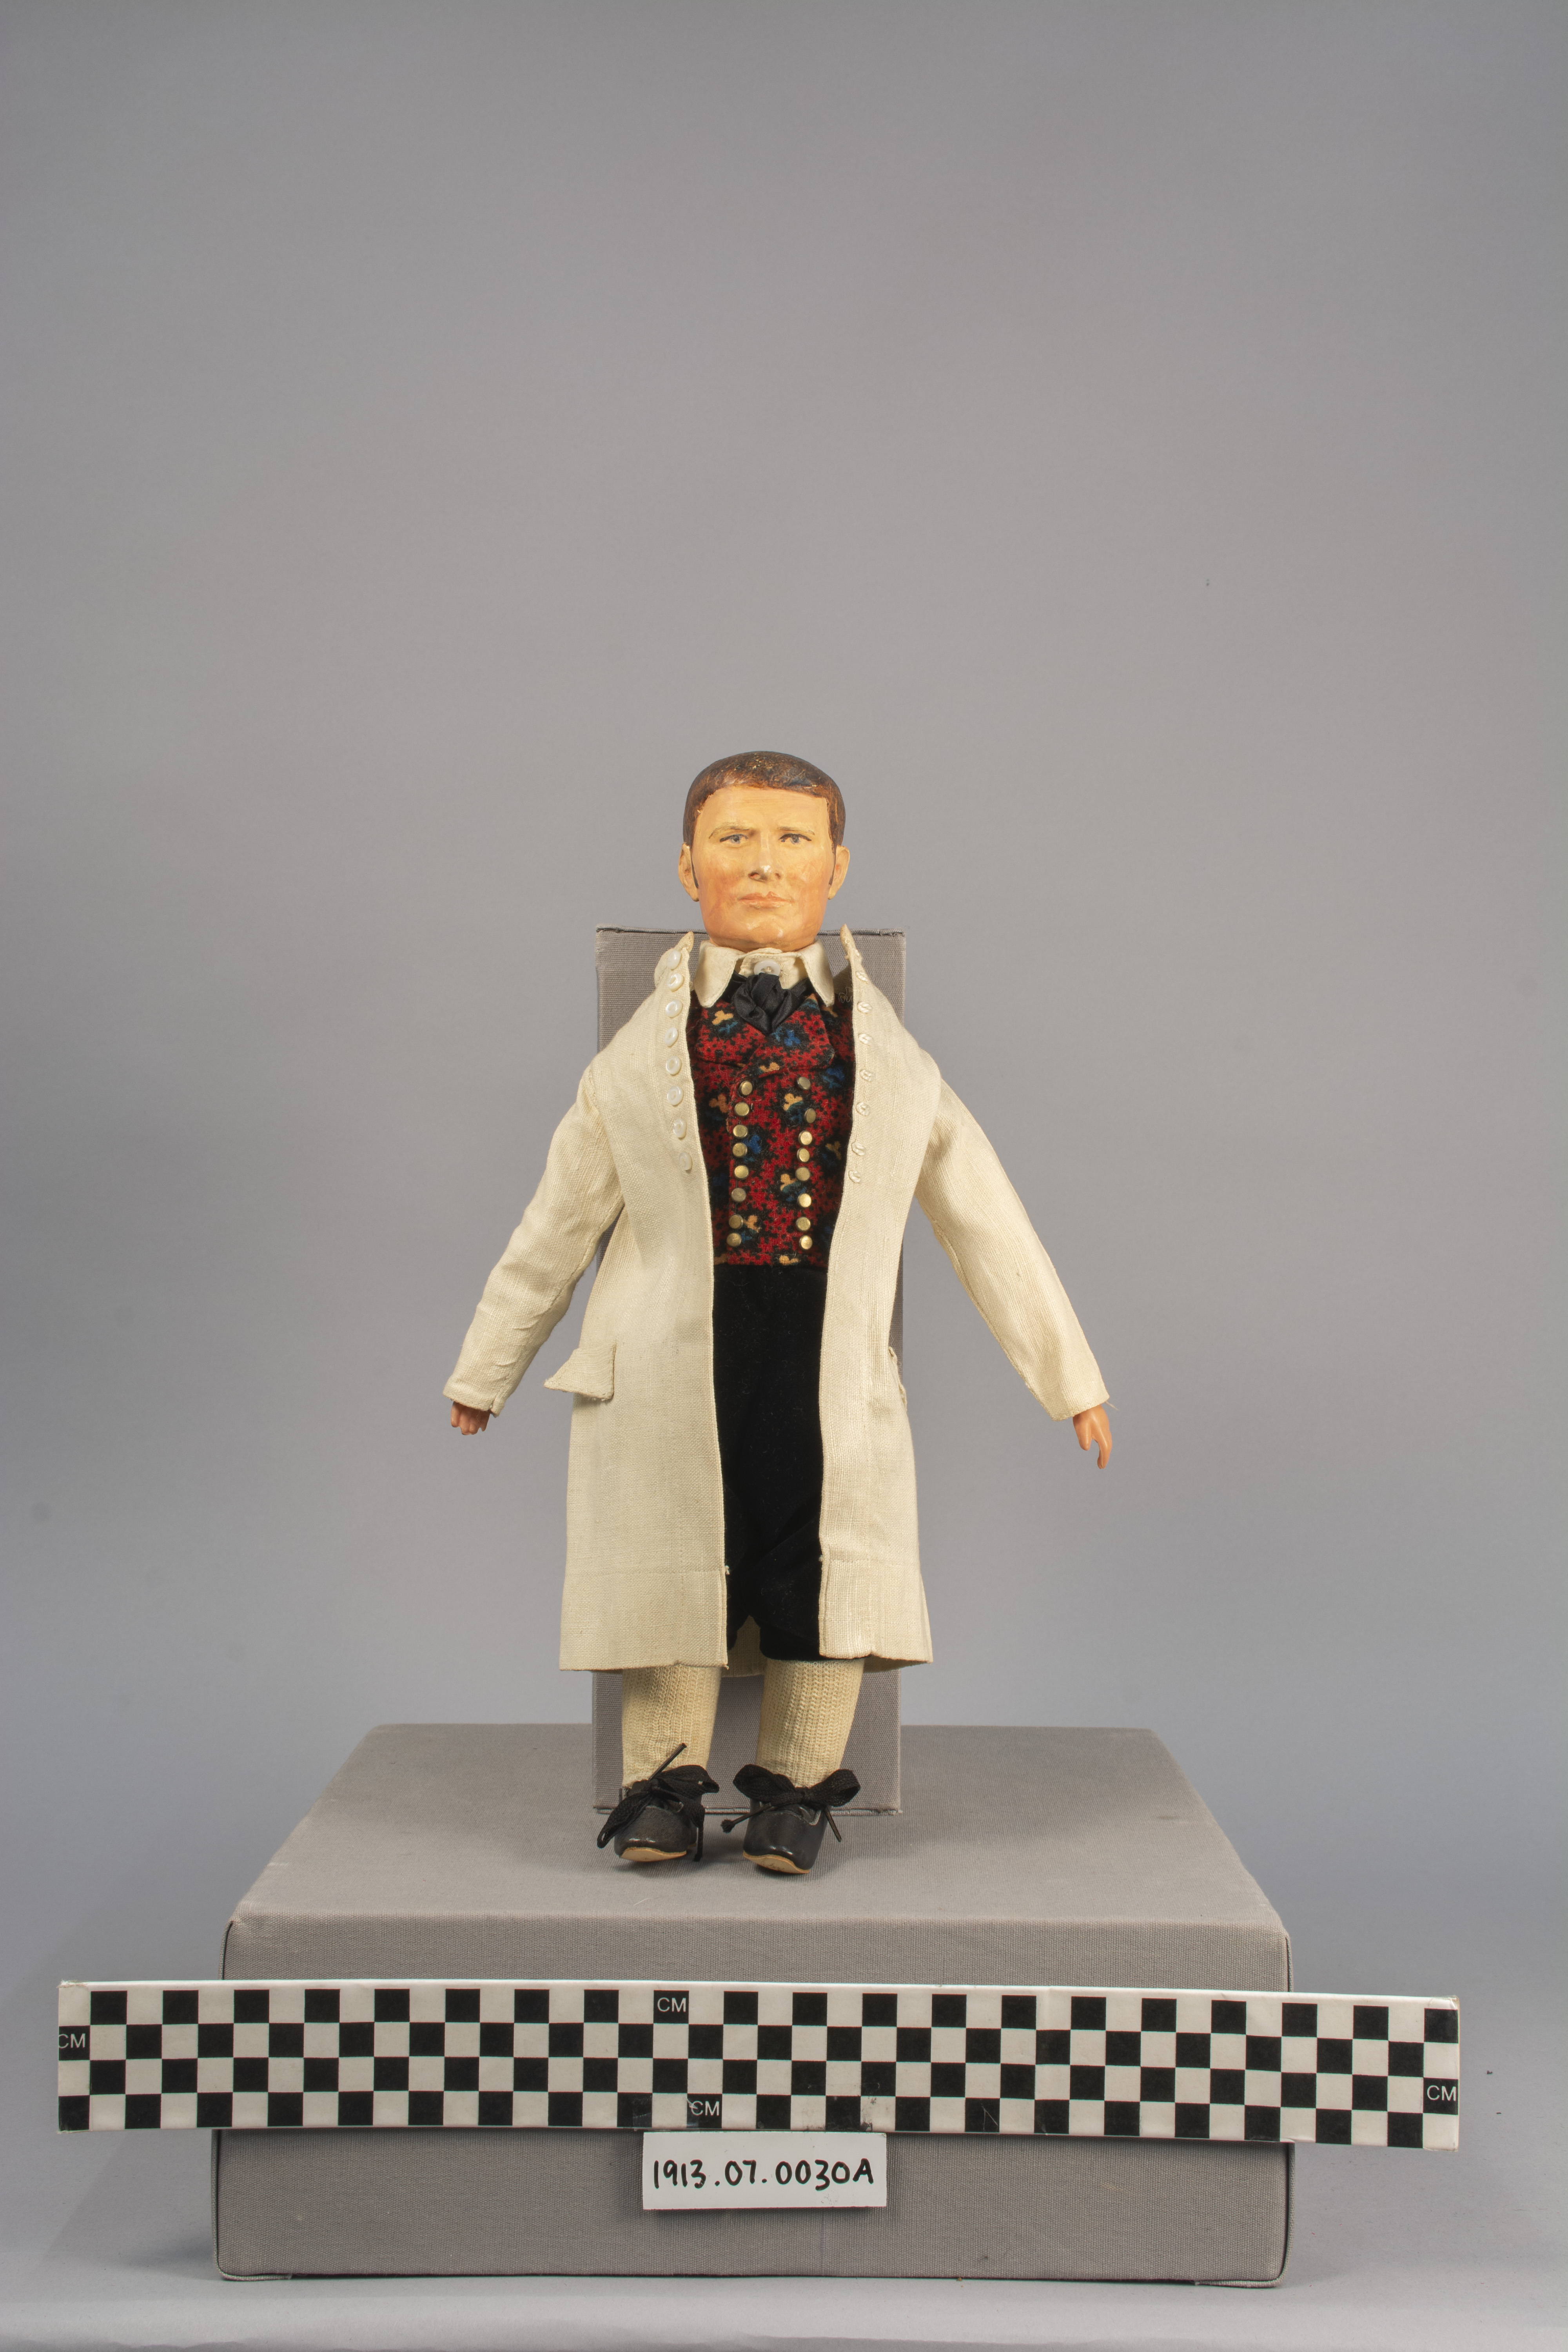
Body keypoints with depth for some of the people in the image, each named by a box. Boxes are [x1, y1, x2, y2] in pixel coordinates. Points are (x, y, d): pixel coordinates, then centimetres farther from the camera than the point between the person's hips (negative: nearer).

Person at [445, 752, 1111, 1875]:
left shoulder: (890, 1057, 7)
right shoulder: (644, 1053, 4)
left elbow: (987, 1219, 12)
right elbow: (558, 1225, 12)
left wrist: (1068, 1374, 14)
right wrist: (485, 1373, 18)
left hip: (827, 1349, 1)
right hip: (671, 1354, -1)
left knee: (827, 1556, 3)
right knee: (671, 1556, 2)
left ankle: (796, 1787, 23)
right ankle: (665, 1784, 22)